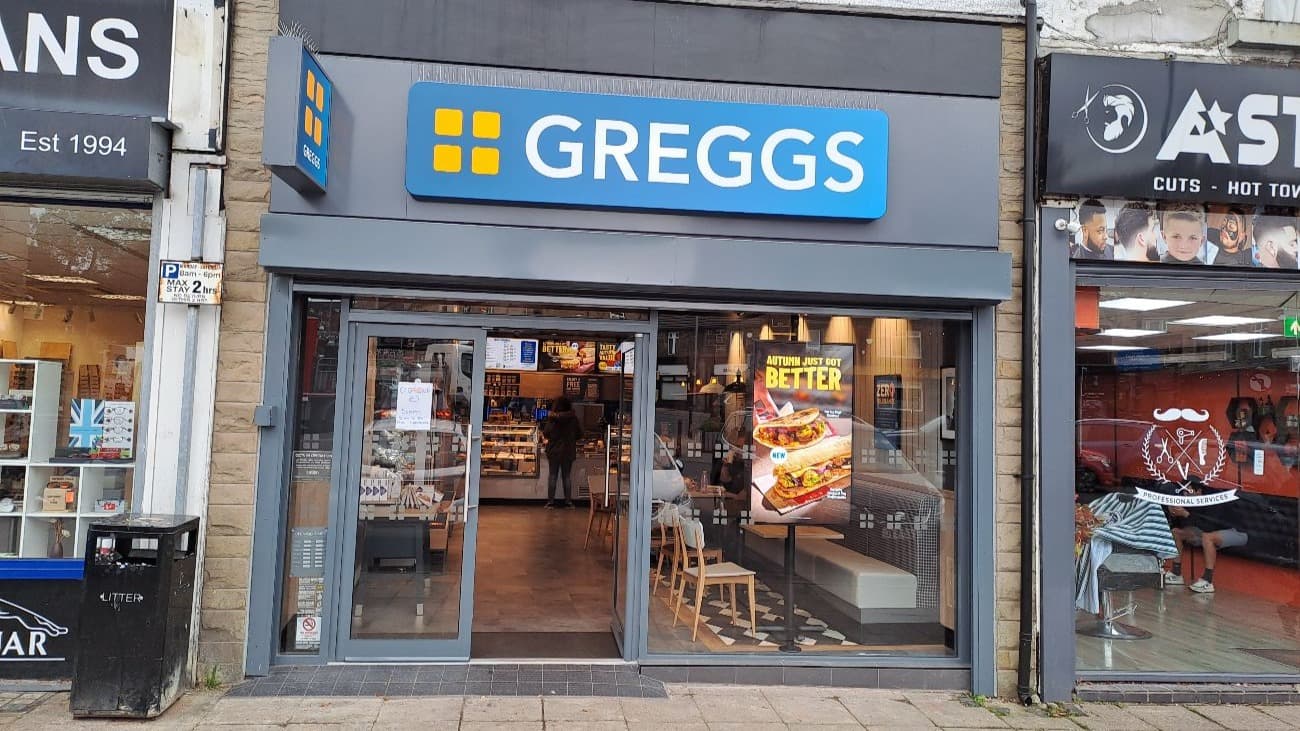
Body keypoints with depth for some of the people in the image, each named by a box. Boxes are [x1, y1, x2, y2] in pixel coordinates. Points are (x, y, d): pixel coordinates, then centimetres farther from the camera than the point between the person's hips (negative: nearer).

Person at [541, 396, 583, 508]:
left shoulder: (552, 418, -10)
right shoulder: (573, 418, -5)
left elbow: (545, 434, -8)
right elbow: (580, 433, 1)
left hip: (554, 450, -1)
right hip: (569, 451, 1)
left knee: (552, 476, 7)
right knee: (567, 476, 9)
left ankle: (550, 501, 5)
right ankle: (568, 501, 8)